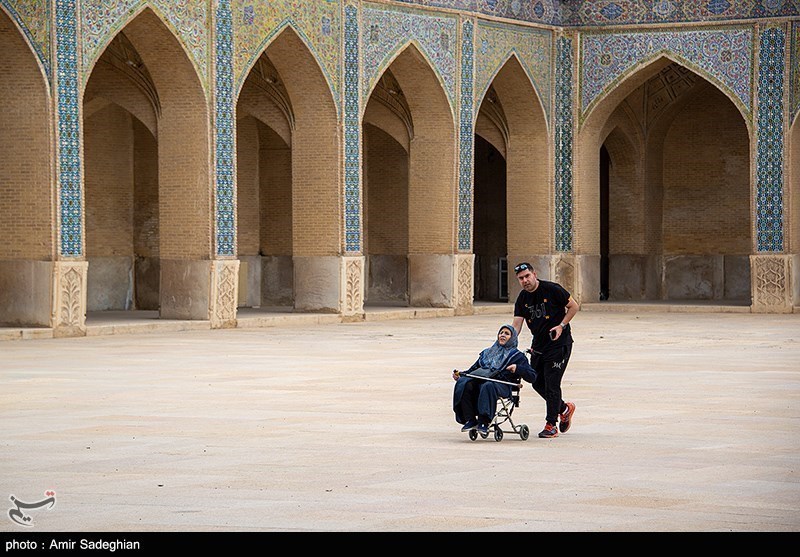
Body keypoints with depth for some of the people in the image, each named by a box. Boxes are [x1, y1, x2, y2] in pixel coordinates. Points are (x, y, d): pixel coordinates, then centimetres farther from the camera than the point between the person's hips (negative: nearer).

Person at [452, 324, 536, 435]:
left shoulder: (517, 355, 22)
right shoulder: (487, 352, 36)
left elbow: (532, 375, 11)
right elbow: (473, 369, 31)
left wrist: (517, 368, -7)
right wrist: (460, 374, 11)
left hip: (501, 384, -4)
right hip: (478, 380, 4)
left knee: (488, 386, -41)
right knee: (462, 383, -29)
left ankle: (484, 422, -42)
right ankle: (470, 420, -30)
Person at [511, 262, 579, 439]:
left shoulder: (552, 290, -13)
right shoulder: (522, 299, 2)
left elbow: (574, 306, -5)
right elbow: (516, 326, -3)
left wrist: (561, 326, -16)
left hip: (559, 343, -6)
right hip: (538, 344, 7)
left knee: (552, 384, -8)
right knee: (537, 382, 9)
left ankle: (551, 425, 1)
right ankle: (564, 408, 32)